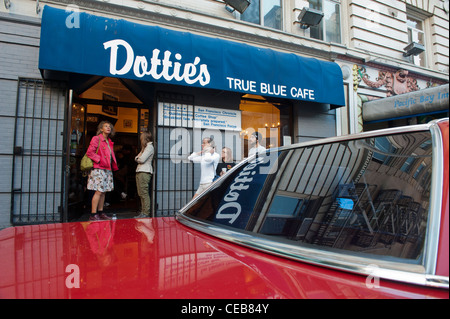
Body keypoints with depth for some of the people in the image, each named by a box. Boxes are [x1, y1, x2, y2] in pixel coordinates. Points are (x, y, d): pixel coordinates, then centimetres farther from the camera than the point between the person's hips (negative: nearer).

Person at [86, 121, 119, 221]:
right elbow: (89, 152, -11)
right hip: (99, 169, -7)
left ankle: (100, 213, 16)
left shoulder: (109, 142, 20)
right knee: (99, 191, -10)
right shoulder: (96, 139, -2)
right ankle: (93, 215, -4)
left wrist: (113, 166, 10)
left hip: (107, 170, 7)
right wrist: (100, 160, -13)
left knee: (103, 192, 9)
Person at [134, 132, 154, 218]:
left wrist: (138, 158, 6)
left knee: (144, 193, -10)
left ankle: (146, 213, -9)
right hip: (139, 172, 10)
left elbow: (142, 159, -14)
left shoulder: (150, 147, -6)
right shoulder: (144, 147, 25)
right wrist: (138, 158, 0)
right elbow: (137, 158, 21)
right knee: (141, 194, 8)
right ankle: (143, 212, 12)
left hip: (145, 172, -10)